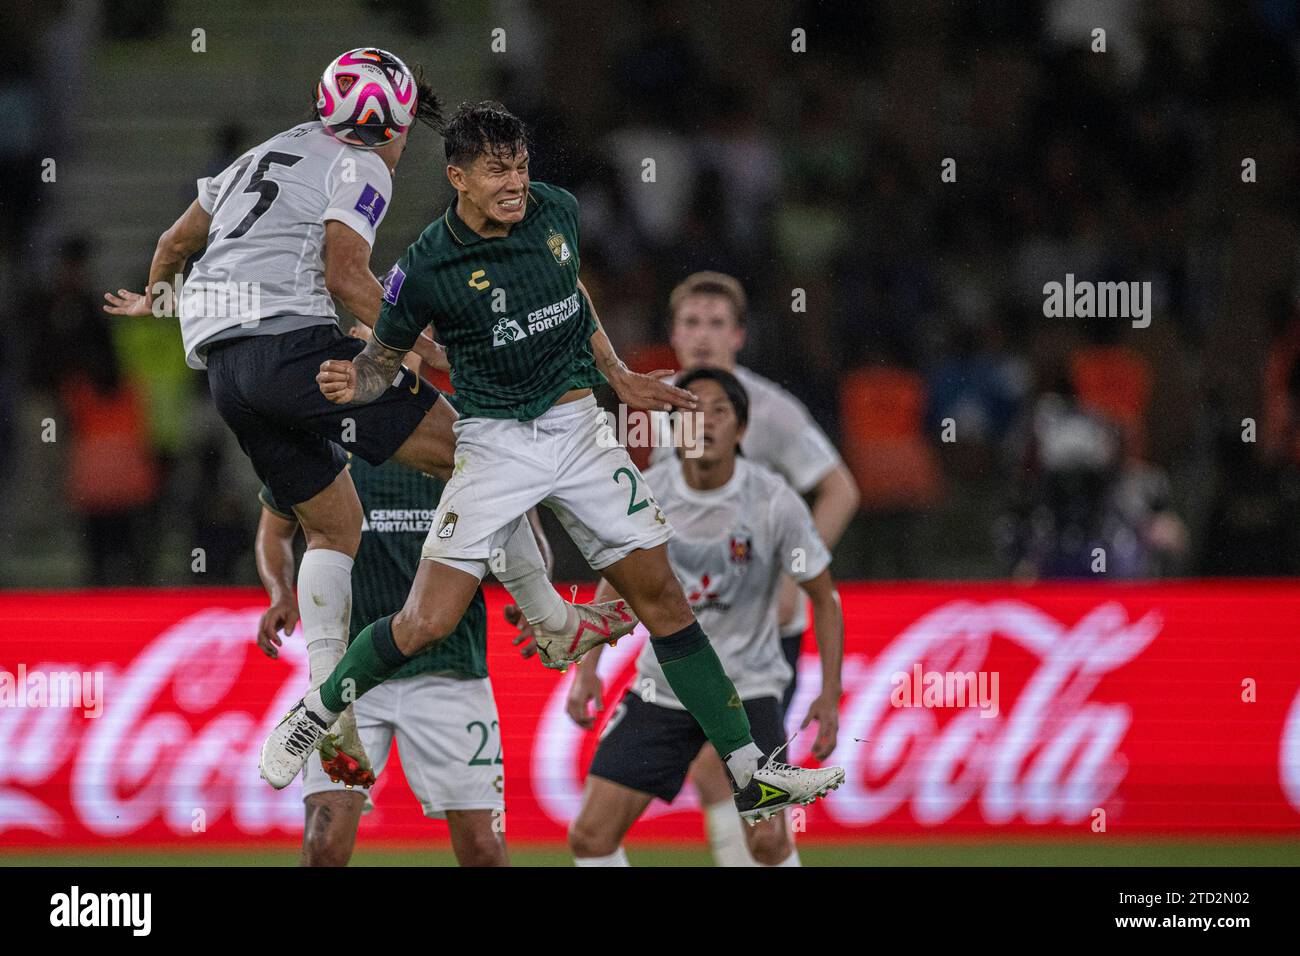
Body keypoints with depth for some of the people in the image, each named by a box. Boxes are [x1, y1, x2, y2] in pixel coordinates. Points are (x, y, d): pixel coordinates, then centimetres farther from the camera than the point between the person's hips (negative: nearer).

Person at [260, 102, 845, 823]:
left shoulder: (556, 211, -1)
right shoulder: (424, 269, -13)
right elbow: (384, 358, 1)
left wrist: (621, 377, 18)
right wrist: (351, 385, -21)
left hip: (579, 429, 4)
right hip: (495, 441, -4)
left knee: (663, 601, 2)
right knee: (425, 625, -12)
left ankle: (750, 774, 6)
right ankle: (311, 717, 14)